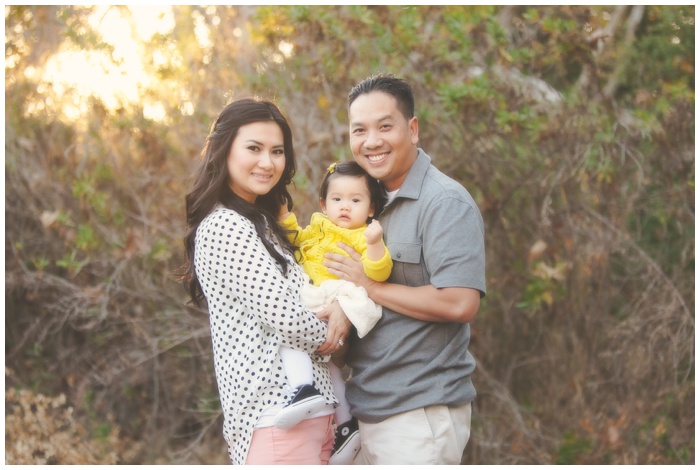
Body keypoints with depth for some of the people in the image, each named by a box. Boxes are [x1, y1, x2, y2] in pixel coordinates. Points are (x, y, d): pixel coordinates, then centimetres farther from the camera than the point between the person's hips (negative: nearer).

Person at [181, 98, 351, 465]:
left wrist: (336, 311, -4)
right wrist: (335, 325, 1)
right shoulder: (225, 227, -12)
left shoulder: (259, 224, 19)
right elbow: (288, 320, -19)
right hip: (278, 416, -10)